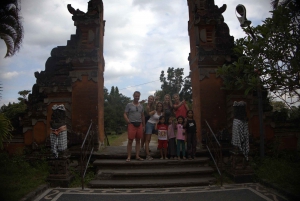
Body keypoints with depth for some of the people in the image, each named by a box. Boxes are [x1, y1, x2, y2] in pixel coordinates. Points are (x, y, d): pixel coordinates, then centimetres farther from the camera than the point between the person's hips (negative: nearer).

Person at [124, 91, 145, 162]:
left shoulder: (141, 106, 14)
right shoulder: (129, 105, 2)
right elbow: (125, 114, -2)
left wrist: (143, 125, 13)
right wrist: (127, 120, -21)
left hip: (139, 124, 5)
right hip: (131, 124, -5)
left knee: (138, 141, 8)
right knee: (130, 141, -6)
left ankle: (137, 156, 14)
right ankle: (129, 157, -1)